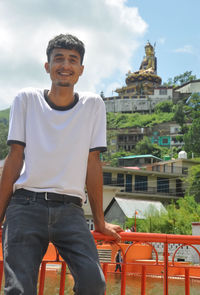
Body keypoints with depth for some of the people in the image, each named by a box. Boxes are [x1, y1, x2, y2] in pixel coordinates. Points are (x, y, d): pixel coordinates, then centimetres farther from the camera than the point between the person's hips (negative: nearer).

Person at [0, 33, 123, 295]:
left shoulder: (93, 105, 8)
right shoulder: (26, 99, 6)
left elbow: (92, 162, 7)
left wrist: (100, 221, 8)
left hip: (70, 208, 1)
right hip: (26, 205, 0)